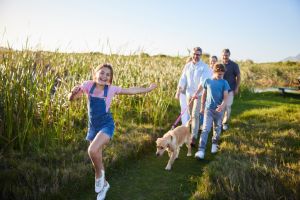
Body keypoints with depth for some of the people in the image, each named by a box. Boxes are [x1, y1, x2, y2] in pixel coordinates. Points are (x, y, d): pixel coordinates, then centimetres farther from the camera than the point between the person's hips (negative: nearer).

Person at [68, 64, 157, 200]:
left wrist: (148, 89, 5)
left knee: (92, 150, -29)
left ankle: (99, 175, 2)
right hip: (93, 126, 4)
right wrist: (73, 92, -26)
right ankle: (104, 184, 38)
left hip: (106, 125, -3)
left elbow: (131, 91, 1)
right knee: (96, 159, 12)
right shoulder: (88, 85, -9)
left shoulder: (111, 89, -11)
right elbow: (71, 99, -4)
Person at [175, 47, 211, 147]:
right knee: (190, 115, 15)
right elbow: (183, 79, 2)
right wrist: (178, 91, -7)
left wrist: (197, 92, -32)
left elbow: (203, 81, -19)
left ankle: (194, 138, -10)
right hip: (189, 94, 5)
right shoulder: (187, 65, 5)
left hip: (199, 94, -5)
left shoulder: (204, 67, -9)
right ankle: (195, 128, 39)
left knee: (195, 115, -11)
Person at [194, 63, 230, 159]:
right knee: (205, 129, -9)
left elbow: (226, 96, -7)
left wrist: (223, 105, -27)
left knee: (217, 128, 15)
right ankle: (201, 150, -11)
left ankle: (214, 144, 39)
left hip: (219, 109, 1)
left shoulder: (224, 83, -2)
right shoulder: (208, 81, 0)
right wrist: (202, 107, 13)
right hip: (208, 109, -1)